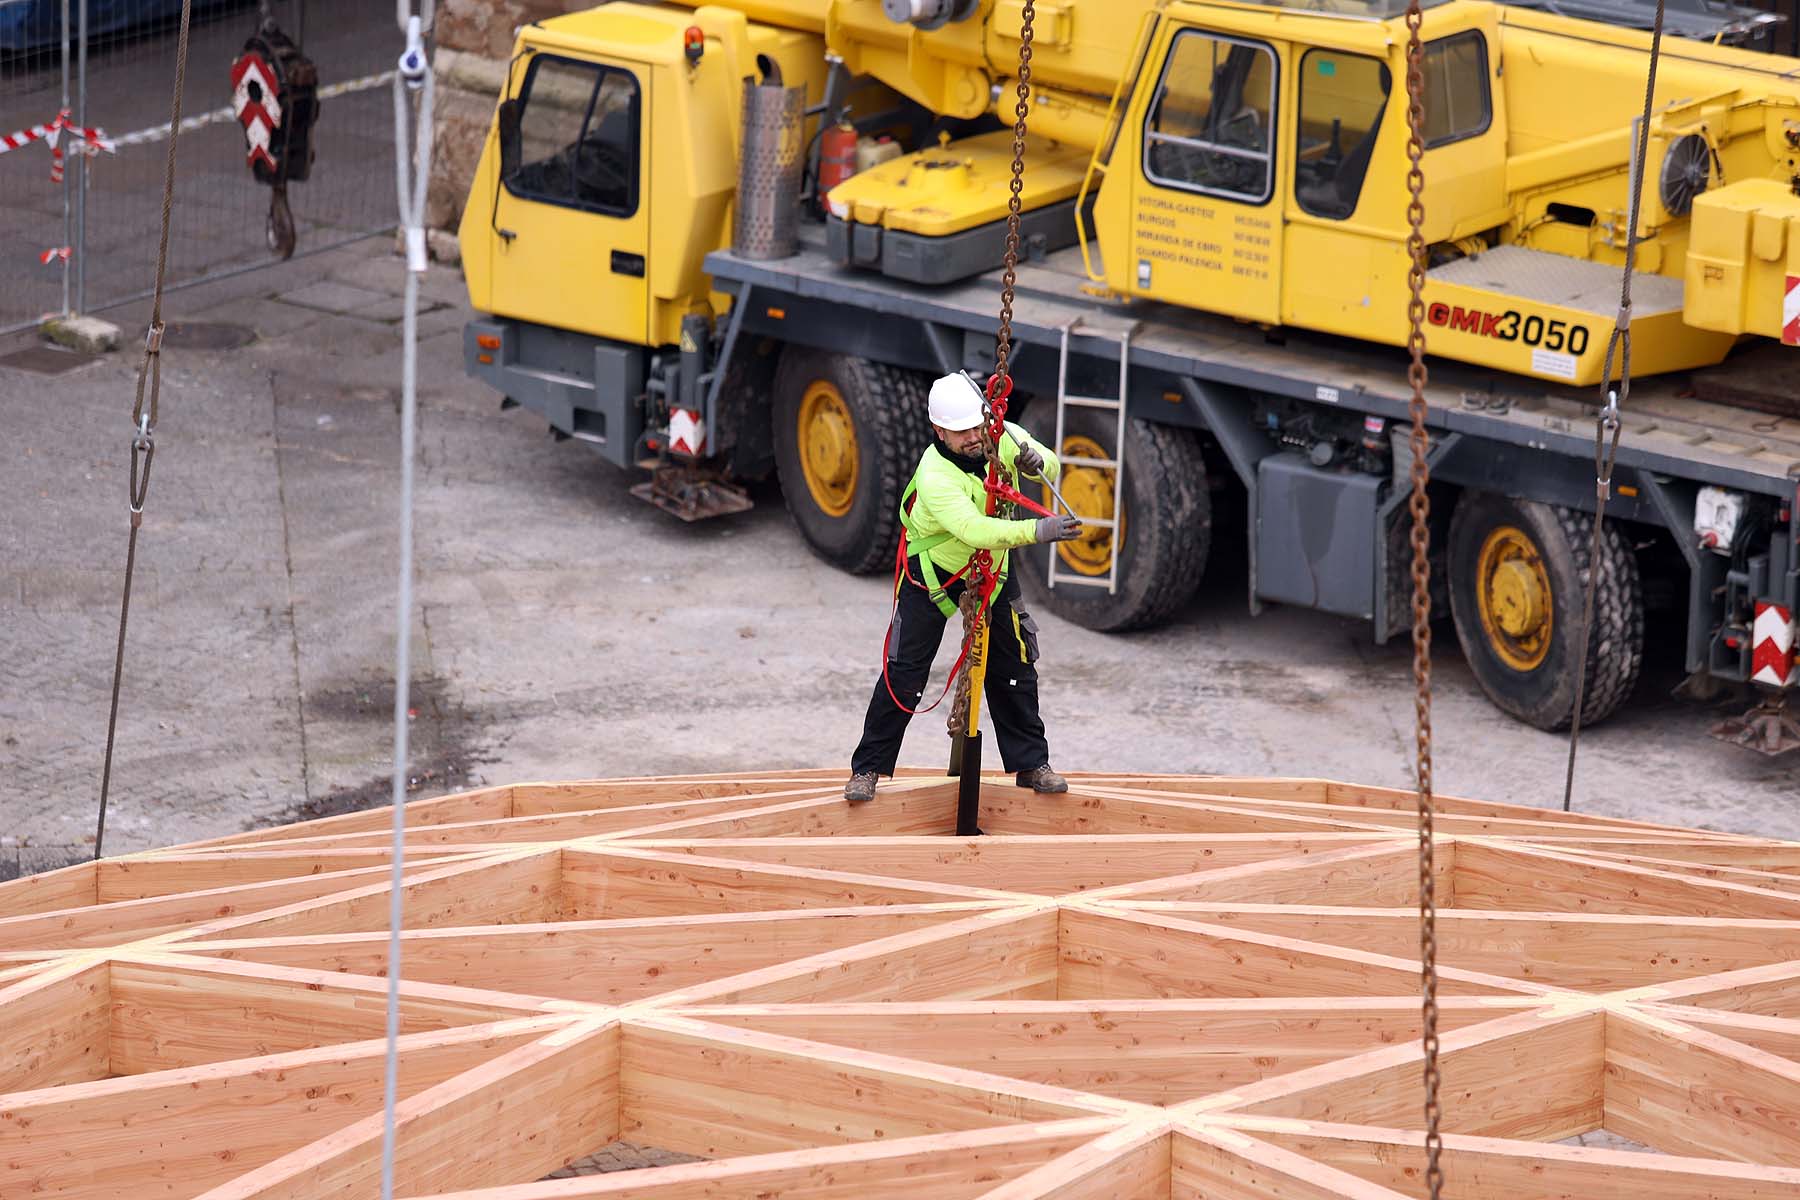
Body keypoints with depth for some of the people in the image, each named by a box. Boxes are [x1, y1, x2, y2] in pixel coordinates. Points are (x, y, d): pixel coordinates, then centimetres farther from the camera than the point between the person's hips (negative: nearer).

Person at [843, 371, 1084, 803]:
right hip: (933, 568, -5)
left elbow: (1050, 468, -2)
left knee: (1014, 666, 7)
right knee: (904, 672, -5)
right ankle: (869, 767, 7)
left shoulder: (1003, 437, -18)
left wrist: (1036, 462, -27)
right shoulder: (935, 476, -35)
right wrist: (1037, 530, -56)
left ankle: (1031, 764, 19)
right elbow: (974, 530, -47)